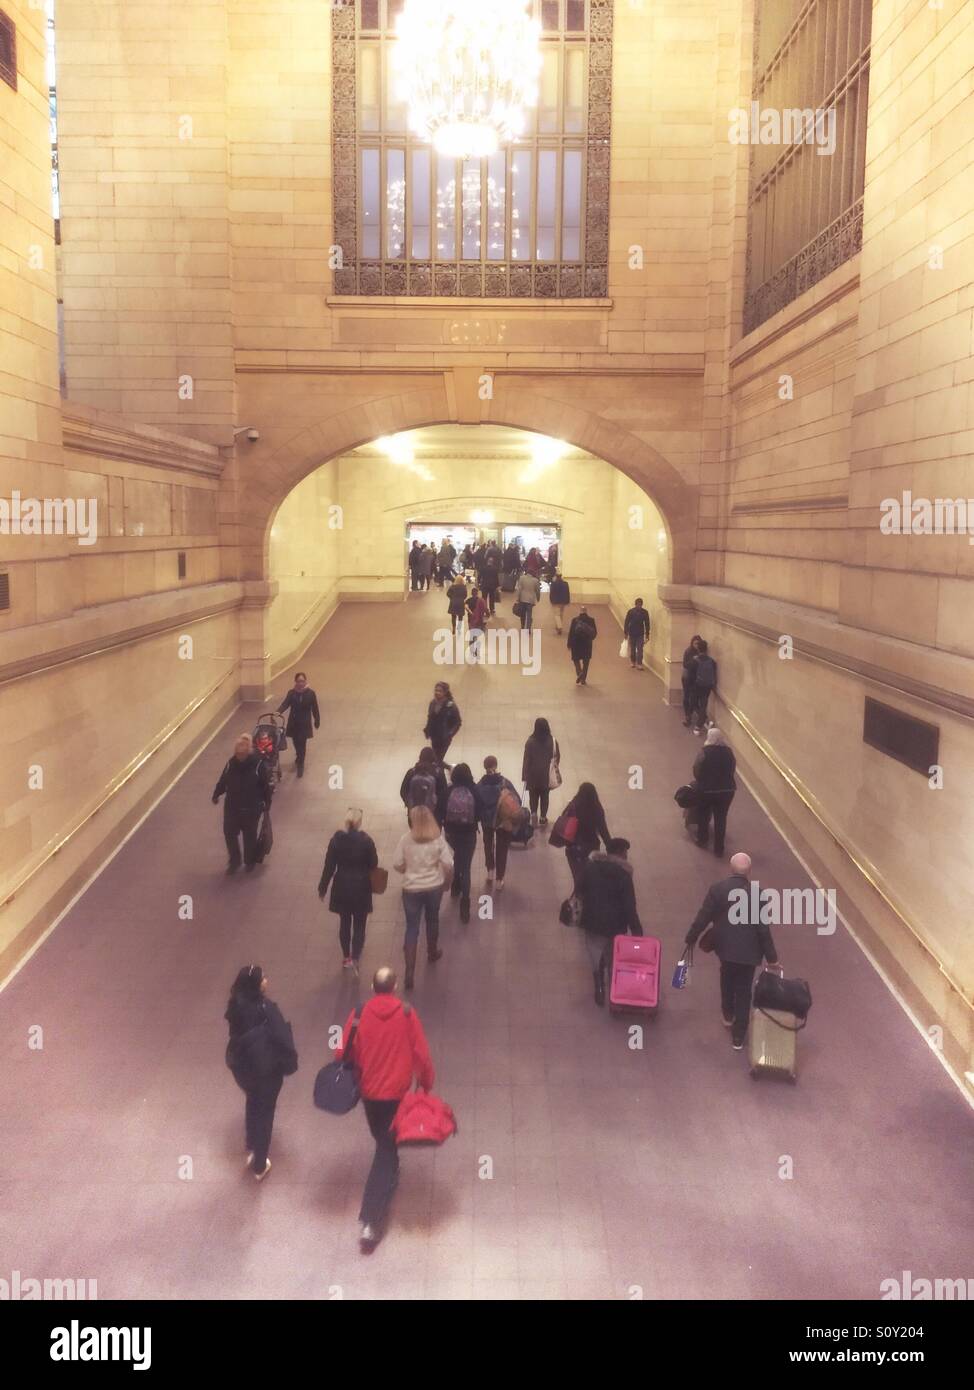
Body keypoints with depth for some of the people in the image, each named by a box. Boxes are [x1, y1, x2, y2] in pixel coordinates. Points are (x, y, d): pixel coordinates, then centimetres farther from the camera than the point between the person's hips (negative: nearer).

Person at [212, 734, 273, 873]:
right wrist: (216, 794, 7)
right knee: (229, 833, 9)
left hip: (251, 809, -3)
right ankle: (234, 861, 31)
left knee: (249, 835, 13)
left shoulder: (258, 764, -19)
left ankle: (250, 861, 35)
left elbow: (266, 785, -10)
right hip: (232, 806, 3)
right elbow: (223, 781, 6)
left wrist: (267, 802, -4)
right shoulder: (232, 763, -8)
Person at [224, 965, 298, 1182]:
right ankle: (259, 1166, 26)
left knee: (252, 1105, 29)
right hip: (266, 1068, -5)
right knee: (264, 1112, 13)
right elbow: (281, 1038, -23)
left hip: (242, 1066, 5)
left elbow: (236, 1034, 3)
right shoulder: (266, 1009, -29)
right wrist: (288, 1063, -8)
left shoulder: (236, 1004, -12)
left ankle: (252, 1150, 46)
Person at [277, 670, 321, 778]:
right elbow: (285, 703, -17)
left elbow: (314, 708, -1)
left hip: (305, 723, -2)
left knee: (302, 744, -5)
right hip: (293, 723, 2)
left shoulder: (310, 693, -7)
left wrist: (317, 721, 3)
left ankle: (300, 765, 6)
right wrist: (278, 712, -36)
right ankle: (299, 759, 42)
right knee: (296, 743, 15)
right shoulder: (291, 693, -3)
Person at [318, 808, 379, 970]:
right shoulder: (367, 841, -16)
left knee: (344, 923, 18)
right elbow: (374, 865, -6)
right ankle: (355, 959, 6)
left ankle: (346, 958, 27)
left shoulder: (336, 839, -11)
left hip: (342, 888, 2)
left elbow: (329, 866, -6)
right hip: (361, 888, -2)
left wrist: (323, 887, 6)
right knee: (359, 925, 10)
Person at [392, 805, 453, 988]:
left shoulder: (406, 839, -14)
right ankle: (432, 953, 48)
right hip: (434, 887, 1)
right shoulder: (438, 839, -13)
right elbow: (448, 866, -13)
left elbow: (397, 866, -10)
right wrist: (446, 882, 7)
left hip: (411, 889, -1)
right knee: (432, 920, 26)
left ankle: (410, 972, 0)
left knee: (412, 928, 5)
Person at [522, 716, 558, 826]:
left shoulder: (530, 742, -17)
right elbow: (557, 756, -3)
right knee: (545, 796, 17)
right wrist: (553, 768, 17)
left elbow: (526, 760, -13)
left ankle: (534, 813, 0)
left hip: (533, 774, -1)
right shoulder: (552, 741, -13)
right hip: (547, 775, 1)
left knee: (533, 795, 18)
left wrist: (524, 776, -5)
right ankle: (543, 817, 24)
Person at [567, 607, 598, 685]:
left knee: (576, 659, 14)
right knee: (586, 662, 12)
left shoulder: (575, 620, -7)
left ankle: (579, 673, -12)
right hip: (587, 644, 1)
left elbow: (571, 632, -7)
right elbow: (595, 632, -2)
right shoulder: (591, 620, -4)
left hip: (576, 643, -1)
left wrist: (569, 644, 2)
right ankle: (583, 680, 13)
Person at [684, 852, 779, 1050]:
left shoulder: (717, 889, -14)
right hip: (749, 951, -1)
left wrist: (691, 938, 8)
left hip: (725, 947, 2)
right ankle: (738, 1036, 19)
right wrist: (772, 957, -2)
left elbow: (702, 918, -9)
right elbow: (763, 929, -13)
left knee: (727, 979, 30)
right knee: (744, 992, 13)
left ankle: (728, 1015, 47)